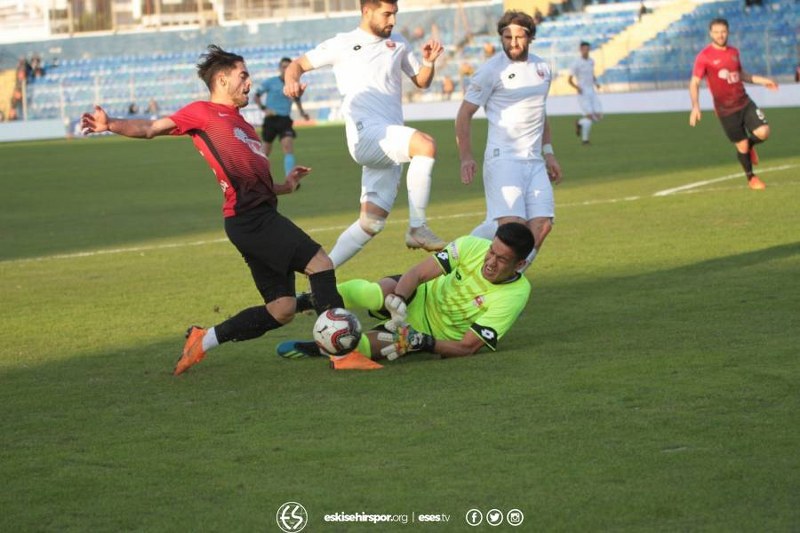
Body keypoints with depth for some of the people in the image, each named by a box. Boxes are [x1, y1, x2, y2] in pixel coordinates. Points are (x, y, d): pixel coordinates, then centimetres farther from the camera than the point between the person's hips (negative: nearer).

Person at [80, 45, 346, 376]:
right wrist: (111, 125, -17)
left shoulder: (242, 125, 28)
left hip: (262, 216, 9)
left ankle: (203, 340, 15)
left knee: (281, 309, 6)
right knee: (319, 262, -17)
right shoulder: (204, 112, 5)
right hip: (248, 218, -9)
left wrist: (285, 187, 17)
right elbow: (152, 128, -2)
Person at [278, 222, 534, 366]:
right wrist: (397, 305, -39)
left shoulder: (515, 295, -27)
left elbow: (467, 347, -26)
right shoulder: (472, 247, -20)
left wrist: (421, 342, -40)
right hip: (421, 296, 2)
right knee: (377, 292, -33)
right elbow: (417, 273, -19)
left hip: (435, 335, -2)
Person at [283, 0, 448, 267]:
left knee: (373, 221, 1)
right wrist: (292, 81, -12)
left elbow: (421, 82, 27)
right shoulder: (343, 45, 6)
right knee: (426, 144, -32)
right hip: (366, 134, -6)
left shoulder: (398, 44, 19)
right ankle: (417, 229, -26)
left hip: (391, 144, 6)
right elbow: (299, 64, 11)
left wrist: (429, 62, 5)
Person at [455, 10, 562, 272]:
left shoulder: (542, 68, 13)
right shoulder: (492, 70, -6)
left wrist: (548, 152, 20)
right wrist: (466, 158, -13)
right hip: (503, 159, -6)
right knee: (513, 225, -21)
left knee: (542, 225, -7)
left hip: (534, 161, 6)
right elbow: (464, 115, -4)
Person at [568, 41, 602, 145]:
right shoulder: (576, 63, -9)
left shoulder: (591, 61, 10)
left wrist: (596, 83, 4)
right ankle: (584, 139, -1)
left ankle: (580, 123, 22)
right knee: (589, 116, -15)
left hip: (592, 92, 6)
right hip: (582, 93, -6)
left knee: (598, 116, -3)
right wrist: (577, 87, -26)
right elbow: (569, 80, -8)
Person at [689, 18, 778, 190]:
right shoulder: (704, 56, -9)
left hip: (745, 102, 4)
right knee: (742, 145, 0)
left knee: (763, 132, -13)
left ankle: (750, 145, 23)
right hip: (725, 109, -4)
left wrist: (761, 80, 16)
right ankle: (751, 178, 23)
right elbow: (694, 83, -10)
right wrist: (695, 106, -22)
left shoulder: (734, 52, 8)